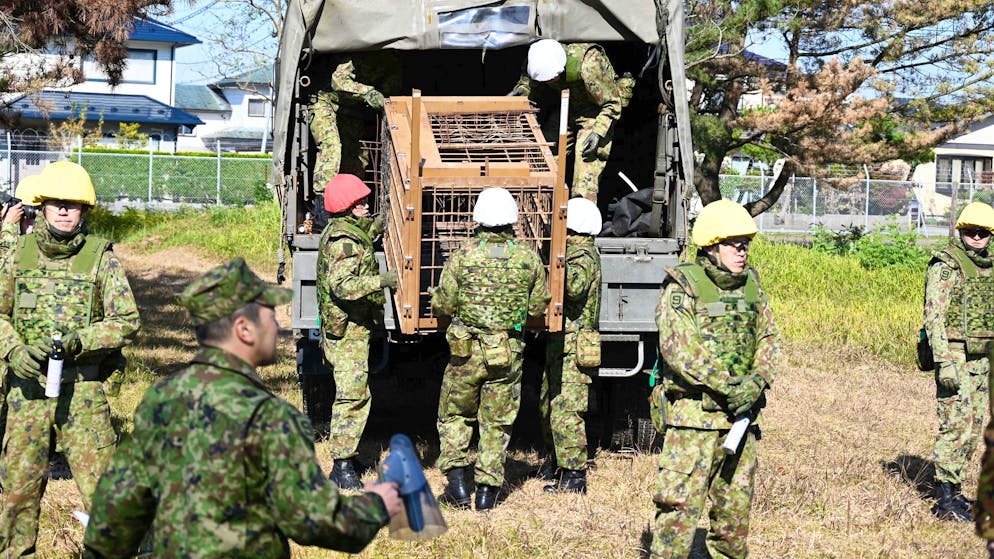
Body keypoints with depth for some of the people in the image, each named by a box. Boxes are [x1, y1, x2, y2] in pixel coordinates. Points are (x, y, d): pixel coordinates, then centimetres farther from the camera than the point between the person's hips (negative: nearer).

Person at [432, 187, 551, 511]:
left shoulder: (464, 254, -9)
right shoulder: (529, 257, -4)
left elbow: (443, 305, -6)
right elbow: (539, 305, 5)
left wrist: (436, 299, 17)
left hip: (466, 350, -1)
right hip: (509, 354, 1)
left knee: (455, 415, 17)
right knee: (497, 423, 12)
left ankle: (457, 480, 9)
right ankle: (487, 489, 13)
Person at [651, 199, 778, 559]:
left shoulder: (750, 284, 12)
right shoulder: (682, 287, -8)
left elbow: (768, 337, 12)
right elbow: (679, 349, -18)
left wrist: (758, 381, -7)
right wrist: (727, 386, -21)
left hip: (740, 413, 6)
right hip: (693, 413, -6)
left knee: (736, 503, 15)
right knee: (680, 503, -10)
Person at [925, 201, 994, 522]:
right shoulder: (945, 266, -10)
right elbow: (934, 316, -16)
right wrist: (944, 362, -24)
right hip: (955, 358, -8)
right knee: (955, 426, -10)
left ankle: (953, 491, 20)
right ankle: (945, 501, -6)